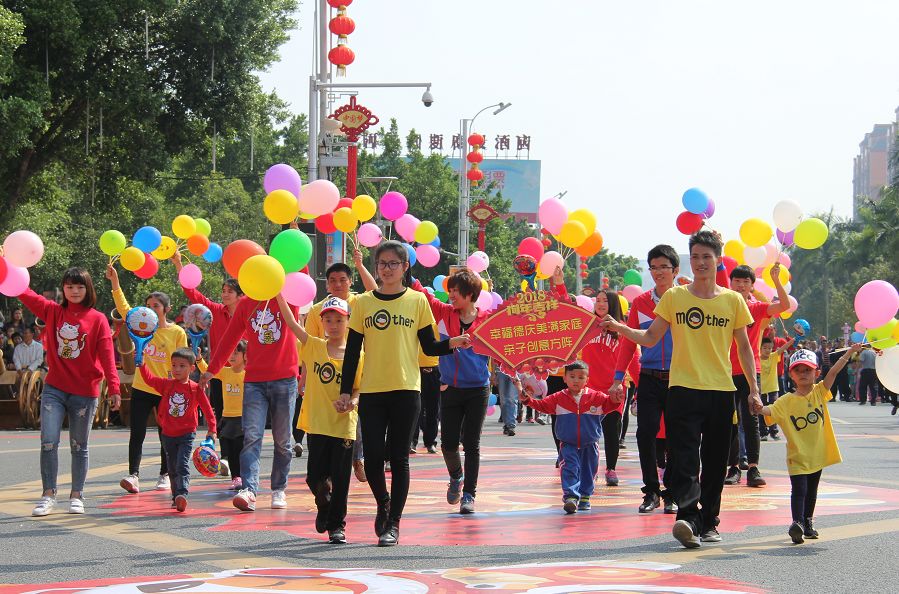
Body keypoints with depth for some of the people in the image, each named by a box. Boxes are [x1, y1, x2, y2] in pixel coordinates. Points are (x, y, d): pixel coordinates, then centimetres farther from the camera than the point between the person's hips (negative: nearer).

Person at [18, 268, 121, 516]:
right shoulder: (52, 312, 5)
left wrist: (113, 387, -18)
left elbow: (107, 355, -8)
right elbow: (26, 294, -4)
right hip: (54, 389, 1)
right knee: (48, 442, -8)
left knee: (79, 446, 9)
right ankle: (48, 495, 1)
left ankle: (77, 496, 18)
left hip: (85, 392, -1)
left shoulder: (98, 319, -2)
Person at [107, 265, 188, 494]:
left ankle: (164, 476, 19)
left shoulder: (177, 332, -2)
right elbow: (123, 307, -6)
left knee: (166, 435, 8)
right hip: (142, 389, 2)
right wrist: (114, 282, -17)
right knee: (137, 434, -7)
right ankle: (133, 475, -11)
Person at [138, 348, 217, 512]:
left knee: (182, 465, -17)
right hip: (168, 435, 4)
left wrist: (211, 429, -6)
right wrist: (142, 363, -16)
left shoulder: (196, 388, -6)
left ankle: (183, 494, -27)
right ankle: (176, 497, 22)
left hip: (186, 434, -4)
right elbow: (149, 378, -4)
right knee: (172, 468, 11)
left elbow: (207, 409, -3)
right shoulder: (166, 384, 2)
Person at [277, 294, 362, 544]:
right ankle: (323, 507, 33)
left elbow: (359, 389, 5)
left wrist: (351, 401, -16)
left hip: (344, 425, -1)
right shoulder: (314, 347, 4)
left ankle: (337, 525, 13)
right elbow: (291, 322, -4)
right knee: (316, 477, 2)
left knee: (340, 478, 1)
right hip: (317, 422, 1)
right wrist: (278, 292, -12)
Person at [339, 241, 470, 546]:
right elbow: (352, 350, 8)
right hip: (371, 391, 1)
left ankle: (393, 524, 5)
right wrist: (346, 389, 3)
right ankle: (383, 505, 25)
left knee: (398, 458, -1)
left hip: (405, 390, -1)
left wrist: (452, 344, -14)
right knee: (373, 457, -3)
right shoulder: (363, 302, 7)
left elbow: (429, 347, 5)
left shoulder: (417, 300, 5)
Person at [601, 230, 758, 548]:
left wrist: (753, 387, 6)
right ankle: (688, 517, -20)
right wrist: (620, 328, -12)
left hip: (721, 391, 1)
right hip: (683, 389, -1)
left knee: (715, 462, 6)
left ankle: (708, 522, 16)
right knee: (683, 458, -14)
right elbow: (650, 338, 5)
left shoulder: (733, 300, 6)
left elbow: (744, 346, 11)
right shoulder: (673, 297, 5)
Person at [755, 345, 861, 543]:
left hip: (817, 453, 4)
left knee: (811, 491, 18)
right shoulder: (787, 401, -9)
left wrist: (849, 353, -13)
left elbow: (833, 372, -7)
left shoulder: (819, 392, 0)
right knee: (799, 490, -15)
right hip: (797, 456, -4)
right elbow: (771, 410, -23)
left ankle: (808, 522, 31)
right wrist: (760, 408, -45)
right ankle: (797, 523, -21)